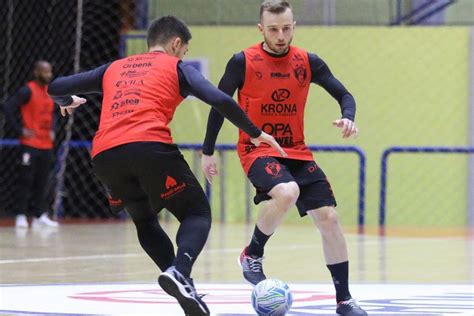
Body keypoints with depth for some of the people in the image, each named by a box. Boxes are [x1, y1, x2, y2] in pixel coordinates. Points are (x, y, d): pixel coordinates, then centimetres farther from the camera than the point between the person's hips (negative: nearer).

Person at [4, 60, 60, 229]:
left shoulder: (49, 91, 12)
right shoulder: (27, 90, -10)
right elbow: (9, 108, -15)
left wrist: (52, 130, 13)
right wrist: (20, 130, -14)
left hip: (46, 144, 7)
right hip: (30, 144, -7)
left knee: (42, 182, 8)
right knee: (26, 180, -4)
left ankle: (39, 215, 13)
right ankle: (21, 216, 0)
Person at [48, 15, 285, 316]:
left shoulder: (113, 68, 29)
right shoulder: (176, 67, 17)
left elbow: (57, 87, 33)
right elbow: (220, 101, 3)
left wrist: (67, 101, 56)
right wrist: (256, 133, 13)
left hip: (104, 154, 4)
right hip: (151, 146, -4)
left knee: (145, 220, 26)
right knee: (197, 213, 8)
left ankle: (184, 286, 8)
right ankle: (179, 271, -22)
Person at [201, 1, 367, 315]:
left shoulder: (308, 62, 0)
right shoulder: (243, 62, -8)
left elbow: (344, 95, 5)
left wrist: (348, 117, -18)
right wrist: (208, 151, 5)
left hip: (297, 151, 4)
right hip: (257, 149, -4)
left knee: (329, 217, -5)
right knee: (286, 192, -35)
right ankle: (252, 255, -9)